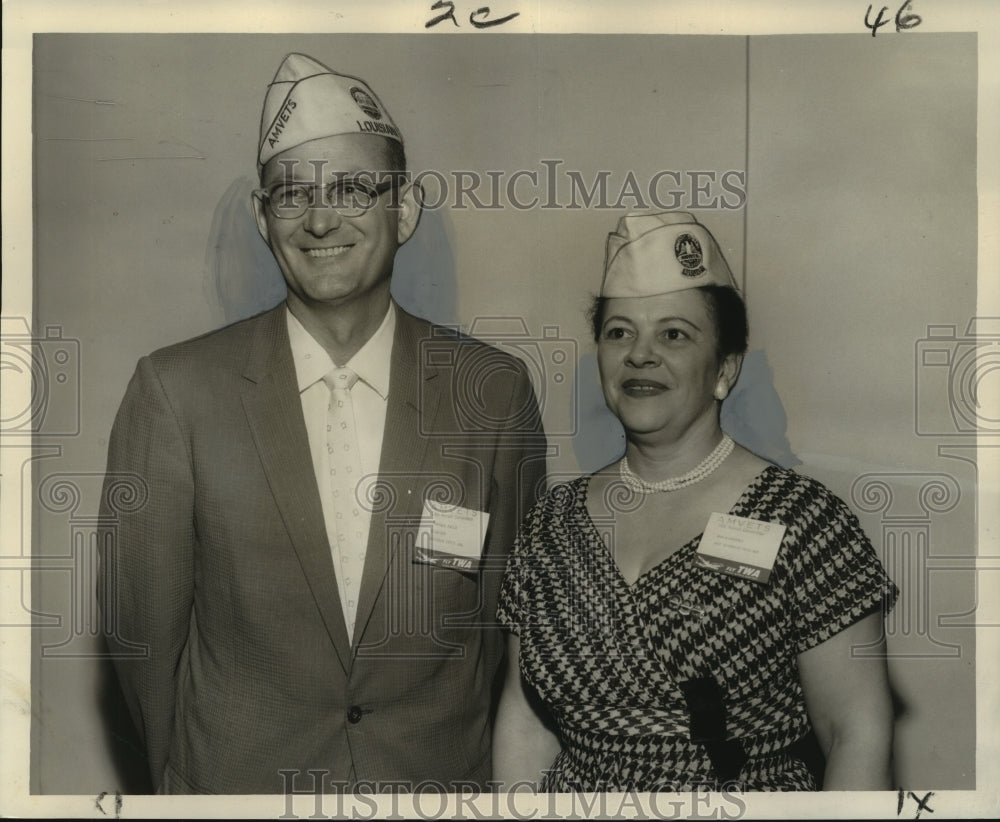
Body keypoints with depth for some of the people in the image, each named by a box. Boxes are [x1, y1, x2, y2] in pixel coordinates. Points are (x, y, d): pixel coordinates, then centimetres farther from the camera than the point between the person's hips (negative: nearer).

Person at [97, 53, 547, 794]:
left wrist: (460, 760, 2)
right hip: (236, 775, 0)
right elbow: (142, 622, -5)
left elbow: (511, 609, -2)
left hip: (441, 777, 1)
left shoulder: (496, 391, -10)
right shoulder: (176, 392, -13)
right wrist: (192, 772, 2)